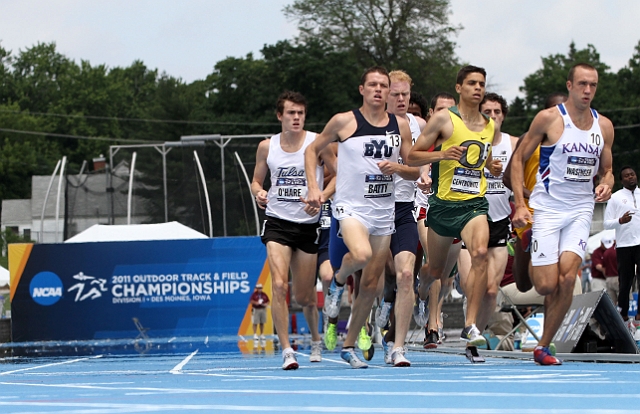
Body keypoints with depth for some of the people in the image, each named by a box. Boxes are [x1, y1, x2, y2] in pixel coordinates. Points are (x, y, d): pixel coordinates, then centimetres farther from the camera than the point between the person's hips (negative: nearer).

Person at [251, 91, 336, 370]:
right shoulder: (267, 147, 4)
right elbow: (257, 179, 16)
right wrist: (258, 193, -7)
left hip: (308, 224, -1)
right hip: (277, 222, 1)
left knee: (304, 296, 6)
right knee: (279, 285, -19)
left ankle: (316, 339, 37)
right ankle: (286, 351, -16)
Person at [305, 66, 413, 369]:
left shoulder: (400, 125, 6)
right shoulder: (344, 121, -4)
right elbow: (312, 150, 7)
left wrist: (395, 167, -11)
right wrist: (313, 187, -5)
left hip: (384, 210, 4)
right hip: (351, 206, -4)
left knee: (371, 284, 6)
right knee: (361, 255, -34)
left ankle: (349, 346, 21)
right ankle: (338, 281, 3)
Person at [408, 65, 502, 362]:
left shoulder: (490, 126, 11)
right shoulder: (444, 119, -3)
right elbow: (411, 157, -3)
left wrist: (493, 167, 9)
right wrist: (441, 154, -20)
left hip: (475, 203, 2)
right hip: (443, 204, -2)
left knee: (480, 254, -26)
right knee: (435, 271, 12)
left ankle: (470, 326, -26)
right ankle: (422, 288, 51)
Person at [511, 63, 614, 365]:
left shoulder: (604, 126, 7)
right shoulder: (548, 119, -6)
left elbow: (606, 169, 19)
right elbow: (518, 159, -1)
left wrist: (606, 185, -5)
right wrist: (520, 204, -9)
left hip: (581, 210, 3)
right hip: (547, 209, -3)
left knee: (567, 278, -15)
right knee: (547, 286, -10)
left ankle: (543, 346, -2)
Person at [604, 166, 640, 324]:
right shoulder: (615, 197, 9)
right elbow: (607, 223, 5)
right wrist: (620, 221, -13)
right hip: (624, 245, -1)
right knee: (625, 280, 1)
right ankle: (623, 312, 9)